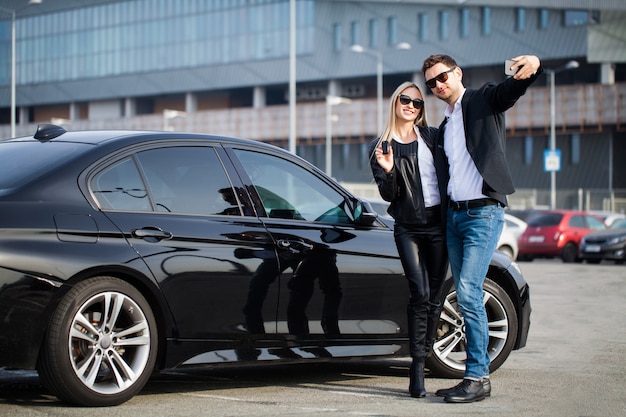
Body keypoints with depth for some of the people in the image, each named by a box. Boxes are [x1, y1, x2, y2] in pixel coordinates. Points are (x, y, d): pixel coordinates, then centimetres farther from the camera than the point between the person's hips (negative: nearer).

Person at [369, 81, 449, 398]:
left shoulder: (432, 136, 10)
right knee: (420, 294, -13)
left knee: (433, 296, 3)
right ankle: (417, 370, -10)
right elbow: (389, 195, -2)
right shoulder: (382, 146, 4)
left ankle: (421, 360, 10)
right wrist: (387, 171, -20)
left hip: (439, 223, 3)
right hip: (408, 227, -3)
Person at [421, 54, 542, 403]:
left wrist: (532, 67, -42)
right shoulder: (445, 126, 20)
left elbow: (512, 89, -21)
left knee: (469, 292, -15)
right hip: (454, 214, 8)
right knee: (466, 297, 7)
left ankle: (478, 378, -10)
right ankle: (477, 377, 11)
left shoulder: (484, 100, 0)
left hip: (483, 213, -8)